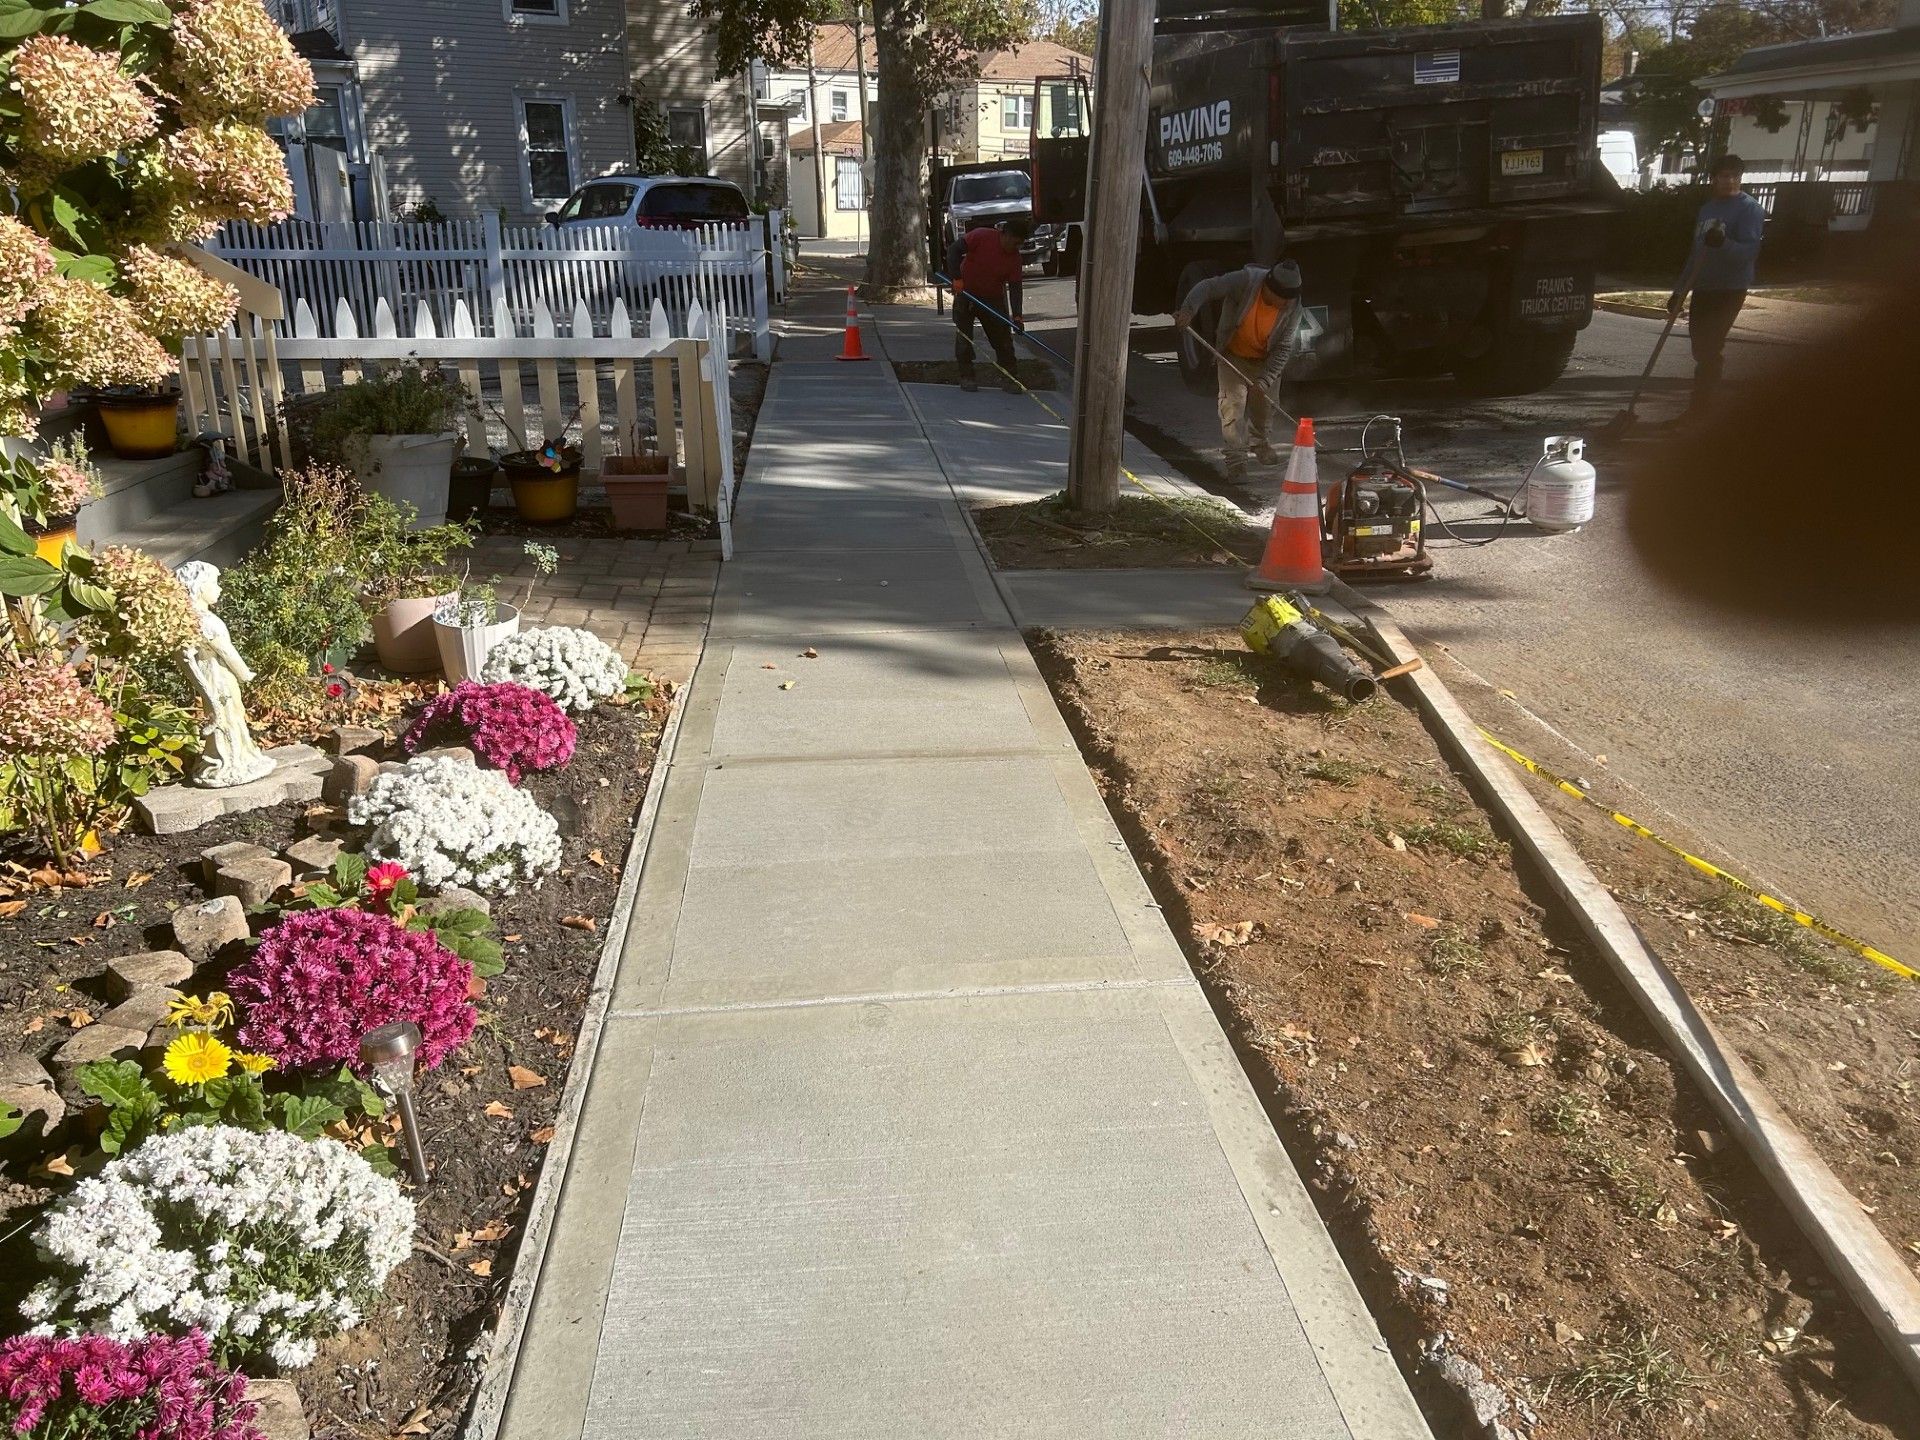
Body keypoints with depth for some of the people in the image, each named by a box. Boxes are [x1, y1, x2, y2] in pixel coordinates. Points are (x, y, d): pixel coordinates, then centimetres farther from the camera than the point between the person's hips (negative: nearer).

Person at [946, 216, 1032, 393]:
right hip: (965, 293, -3)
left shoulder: (1014, 256, -9)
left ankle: (1008, 378, 7)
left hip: (993, 299, 3)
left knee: (1003, 338, 0)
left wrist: (1016, 315, -20)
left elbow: (1014, 286, -9)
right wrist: (956, 278, -27)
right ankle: (966, 377, 11)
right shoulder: (982, 236, -19)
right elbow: (954, 249, -19)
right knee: (964, 337, 0)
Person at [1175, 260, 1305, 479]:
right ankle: (1235, 459, -13)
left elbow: (1283, 348, -20)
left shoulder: (1293, 308, -22)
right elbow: (1207, 287, -25)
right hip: (1233, 356, -2)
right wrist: (1188, 310, -43)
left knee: (1265, 404, 12)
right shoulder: (1245, 281, -29)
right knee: (1232, 402, -14)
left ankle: (1261, 444, 41)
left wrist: (1265, 380, -28)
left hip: (1265, 360, 2)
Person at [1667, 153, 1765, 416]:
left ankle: (1697, 410, -12)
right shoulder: (1707, 208, 15)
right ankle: (1702, 406, 24)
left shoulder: (1749, 209, -8)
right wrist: (1680, 290, 19)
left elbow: (1750, 251, -19)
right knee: (1702, 347, 13)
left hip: (1729, 290, -8)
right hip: (1702, 289, 8)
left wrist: (1723, 243, -37)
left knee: (1709, 349, -12)